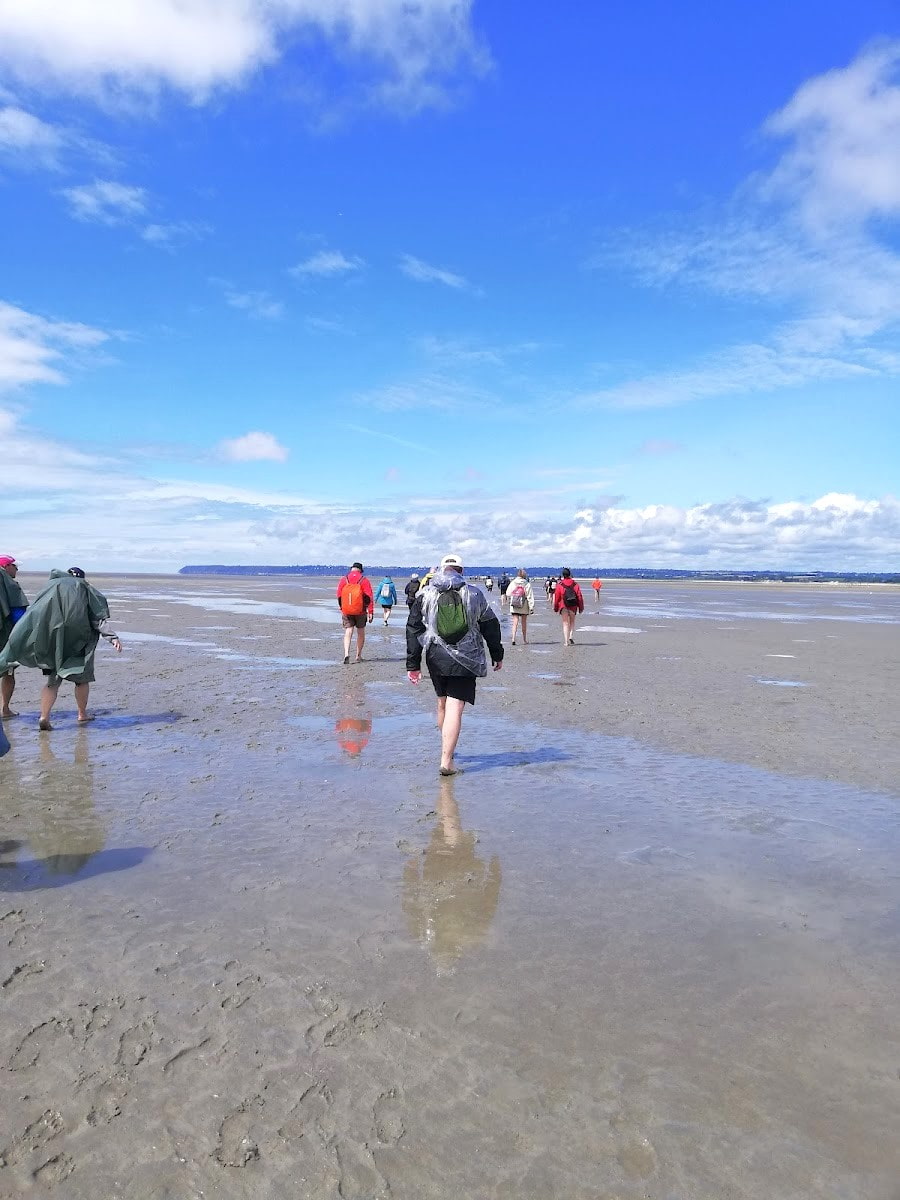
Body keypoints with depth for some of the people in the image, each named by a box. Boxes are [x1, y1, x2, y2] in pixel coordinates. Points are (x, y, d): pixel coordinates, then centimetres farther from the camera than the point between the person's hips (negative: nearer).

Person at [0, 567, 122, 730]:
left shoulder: (52, 585, 14)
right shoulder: (85, 588, 8)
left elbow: (32, 612, 7)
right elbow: (100, 616, -6)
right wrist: (112, 637, -13)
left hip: (51, 638, 2)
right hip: (77, 641, -2)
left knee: (51, 680, 8)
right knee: (82, 677, 15)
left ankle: (44, 717, -6)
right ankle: (82, 714, 23)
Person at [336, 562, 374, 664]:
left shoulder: (343, 579, 0)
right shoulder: (364, 580, -6)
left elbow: (339, 595, 6)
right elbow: (369, 597, -11)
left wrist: (341, 608, 20)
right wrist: (371, 612, -9)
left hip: (346, 611, 1)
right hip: (360, 611, -1)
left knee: (348, 632, 2)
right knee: (361, 633, 13)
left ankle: (346, 654, -18)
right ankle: (359, 656, 18)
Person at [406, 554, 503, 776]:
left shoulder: (426, 595, 4)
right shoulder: (475, 594, 3)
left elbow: (413, 630, 3)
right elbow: (491, 627, 9)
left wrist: (413, 664, 6)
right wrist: (497, 655, 20)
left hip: (436, 659, 2)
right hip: (466, 660, -2)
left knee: (443, 703, 20)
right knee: (455, 707, -5)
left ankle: (447, 750, 33)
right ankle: (446, 761, -10)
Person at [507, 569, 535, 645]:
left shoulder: (513, 583, -1)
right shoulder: (527, 584, -8)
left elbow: (508, 594, 1)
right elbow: (530, 597, -8)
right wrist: (531, 607, -6)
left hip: (514, 606, 1)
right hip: (524, 606, -1)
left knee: (515, 622, 2)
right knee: (524, 623, 13)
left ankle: (513, 638, -15)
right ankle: (525, 639, 22)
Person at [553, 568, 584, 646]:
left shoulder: (559, 584, -4)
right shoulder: (575, 583, 1)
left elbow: (557, 596, -3)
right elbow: (579, 596, 1)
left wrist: (555, 607, 6)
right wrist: (581, 607, 8)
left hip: (563, 606, -1)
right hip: (573, 606, 1)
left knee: (565, 623, 5)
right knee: (572, 622, 18)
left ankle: (566, 641, -2)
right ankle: (571, 636, 0)